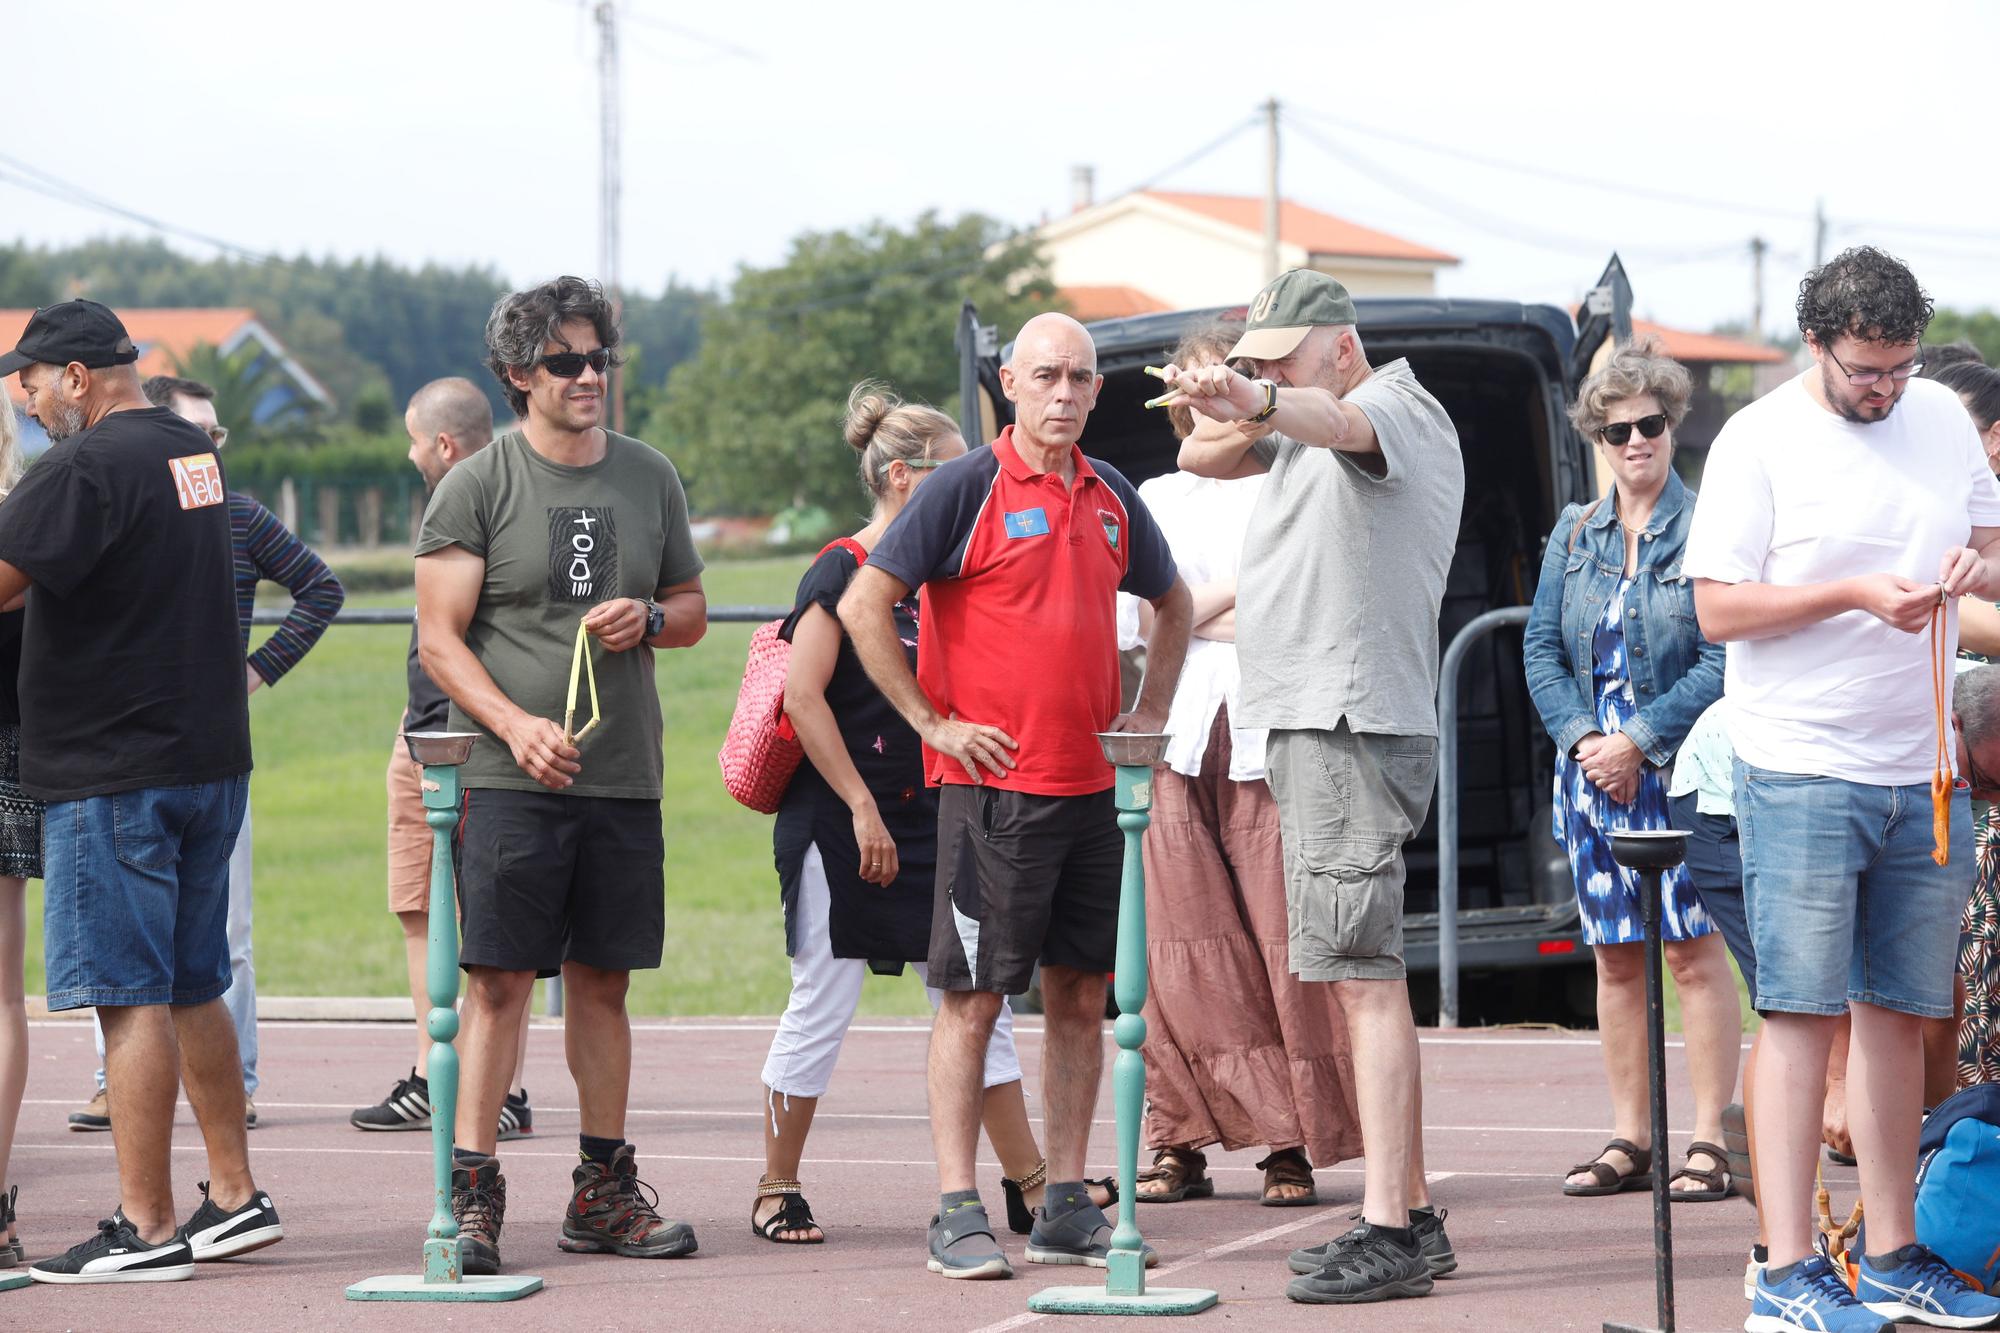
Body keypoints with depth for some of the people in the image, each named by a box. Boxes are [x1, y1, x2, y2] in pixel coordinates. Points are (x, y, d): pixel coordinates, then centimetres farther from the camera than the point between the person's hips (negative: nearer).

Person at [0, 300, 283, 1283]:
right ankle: (236, 1197, 19)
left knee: (131, 998, -6)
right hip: (211, 759, 9)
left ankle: (145, 1228, -5)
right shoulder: (192, 453, 13)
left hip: (111, 774, -9)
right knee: (193, 991, 15)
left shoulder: (85, 466, -15)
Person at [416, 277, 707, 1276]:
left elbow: (692, 611, 21)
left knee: (602, 979, 10)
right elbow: (439, 639, -6)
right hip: (508, 777, -4)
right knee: (499, 980, -7)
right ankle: (473, 1193, -5)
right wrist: (518, 725, -19)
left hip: (624, 778, 4)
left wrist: (648, 618, -3)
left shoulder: (649, 478, 13)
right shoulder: (477, 487, -2)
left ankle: (604, 1192, 17)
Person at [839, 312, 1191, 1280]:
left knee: (1082, 995, 7)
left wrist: (1151, 712, 19)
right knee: (974, 996, -4)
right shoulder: (966, 488, -6)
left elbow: (1172, 601, 30)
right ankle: (957, 1215, -3)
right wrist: (933, 724, -11)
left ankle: (1066, 1209, 13)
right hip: (993, 783, -6)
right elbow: (864, 604, -10)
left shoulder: (1111, 499, 12)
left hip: (1094, 785, 6)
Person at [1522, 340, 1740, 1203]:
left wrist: (1640, 741, -14)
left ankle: (1708, 1142, -3)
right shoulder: (1573, 535, 11)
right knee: (1615, 959, 7)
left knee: (1694, 950, -6)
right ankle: (1629, 1141, 13)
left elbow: (1724, 662, -11)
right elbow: (1541, 649, 10)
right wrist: (1583, 740, -5)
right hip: (1593, 769, 5)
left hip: (1681, 771, -5)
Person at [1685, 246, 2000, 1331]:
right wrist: (1858, 594, -18)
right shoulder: (1759, 441, -5)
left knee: (1899, 1012, 9)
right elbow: (1718, 609, -8)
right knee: (1802, 1013, -8)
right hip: (1803, 770, -5)